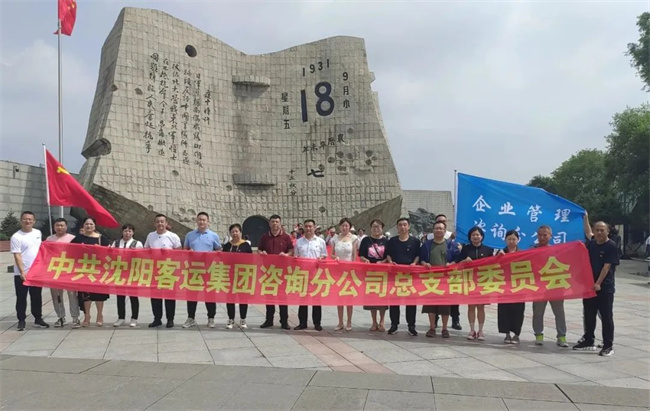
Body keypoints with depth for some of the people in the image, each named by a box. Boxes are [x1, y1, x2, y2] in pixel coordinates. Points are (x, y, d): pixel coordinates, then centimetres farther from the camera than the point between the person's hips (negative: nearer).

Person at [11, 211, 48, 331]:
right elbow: (17, 256, -16)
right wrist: (22, 272, -23)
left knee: (37, 297, 12)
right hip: (21, 274, -4)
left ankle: (38, 319, 21)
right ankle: (21, 321, 15)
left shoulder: (38, 233, 5)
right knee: (21, 298, 5)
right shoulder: (16, 237, -11)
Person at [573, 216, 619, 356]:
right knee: (589, 316, 12)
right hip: (589, 285, 6)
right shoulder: (591, 243, 8)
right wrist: (586, 218, 35)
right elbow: (588, 233, 31)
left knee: (606, 317, -1)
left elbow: (607, 266, -14)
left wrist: (598, 283, -19)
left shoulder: (611, 246, -9)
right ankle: (588, 341, 22)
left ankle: (608, 346, 4)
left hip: (605, 288, -6)